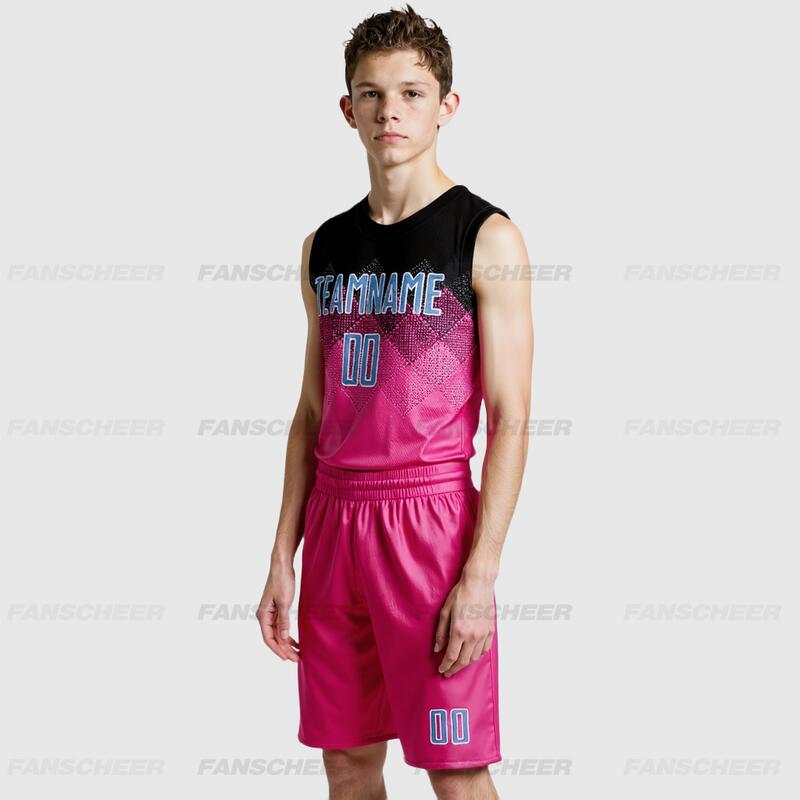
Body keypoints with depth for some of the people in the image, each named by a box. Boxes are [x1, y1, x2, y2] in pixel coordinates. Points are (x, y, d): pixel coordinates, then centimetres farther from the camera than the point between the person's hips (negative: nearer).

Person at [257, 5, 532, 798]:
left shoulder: (485, 238, -5)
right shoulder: (324, 246, 12)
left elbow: (510, 420, -9)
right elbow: (312, 413, 14)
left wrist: (480, 574, -15)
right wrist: (282, 558, 9)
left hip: (431, 518, -5)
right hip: (334, 519, 6)